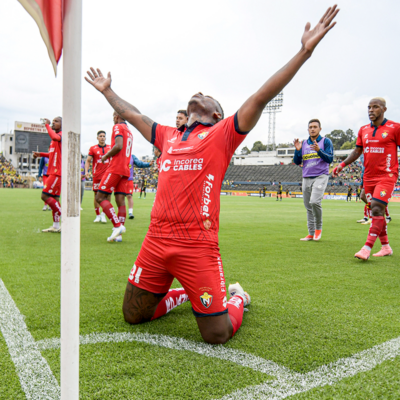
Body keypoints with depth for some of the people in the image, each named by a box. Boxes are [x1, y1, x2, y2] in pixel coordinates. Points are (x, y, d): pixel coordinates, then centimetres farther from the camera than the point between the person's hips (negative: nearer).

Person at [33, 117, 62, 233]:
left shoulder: (62, 134, -8)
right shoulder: (56, 136, 21)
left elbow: (54, 137, -33)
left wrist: (47, 125, -20)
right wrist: (40, 154, 18)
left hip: (57, 172, -10)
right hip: (54, 172, 10)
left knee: (45, 196, -12)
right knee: (54, 198, 9)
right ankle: (56, 226, 13)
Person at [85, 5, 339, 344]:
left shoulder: (222, 134, 4)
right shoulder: (168, 136, 19)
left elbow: (260, 98, -5)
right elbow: (134, 116, 32)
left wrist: (304, 52, -11)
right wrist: (107, 90, 42)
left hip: (197, 244, -5)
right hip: (156, 239, 5)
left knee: (217, 335, -4)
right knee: (133, 315, 15)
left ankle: (237, 298, 29)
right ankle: (180, 295, 41)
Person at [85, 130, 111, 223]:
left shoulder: (110, 148, 8)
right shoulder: (93, 148, 5)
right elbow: (88, 161, 6)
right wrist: (86, 171, -8)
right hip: (96, 175, -1)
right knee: (97, 194, 4)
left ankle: (103, 214, 3)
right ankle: (97, 215, 14)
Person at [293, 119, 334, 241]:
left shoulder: (326, 141, 2)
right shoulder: (303, 143, 14)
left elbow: (330, 159, -8)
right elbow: (297, 162, 10)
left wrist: (319, 150, -23)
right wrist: (297, 150, -7)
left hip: (321, 176, -5)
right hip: (306, 178, 5)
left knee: (314, 202, -22)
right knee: (308, 207, 5)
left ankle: (318, 228, -3)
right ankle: (311, 233, 11)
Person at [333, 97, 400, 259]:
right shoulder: (363, 130, 11)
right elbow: (357, 151, 14)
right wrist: (342, 164, 1)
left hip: (386, 176, -6)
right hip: (369, 177, 6)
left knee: (377, 209, -17)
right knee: (376, 212, 9)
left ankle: (367, 248, -19)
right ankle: (386, 247, 21)